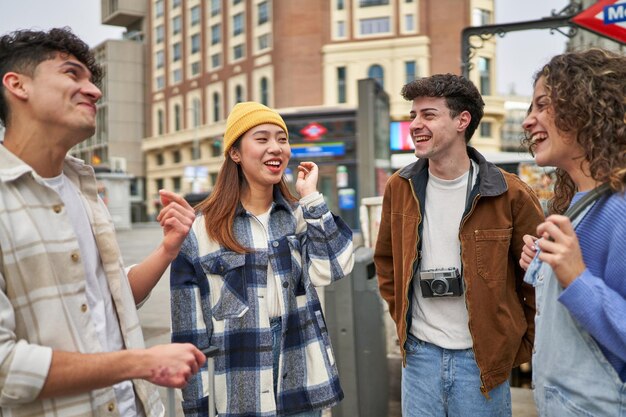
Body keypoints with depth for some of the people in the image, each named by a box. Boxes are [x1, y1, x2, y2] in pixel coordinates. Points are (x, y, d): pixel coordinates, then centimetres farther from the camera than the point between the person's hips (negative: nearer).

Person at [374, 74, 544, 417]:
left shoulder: (510, 194, -11)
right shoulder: (398, 188, -1)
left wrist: (521, 346, 1)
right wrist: (402, 318, 11)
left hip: (482, 358, -2)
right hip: (419, 353, 3)